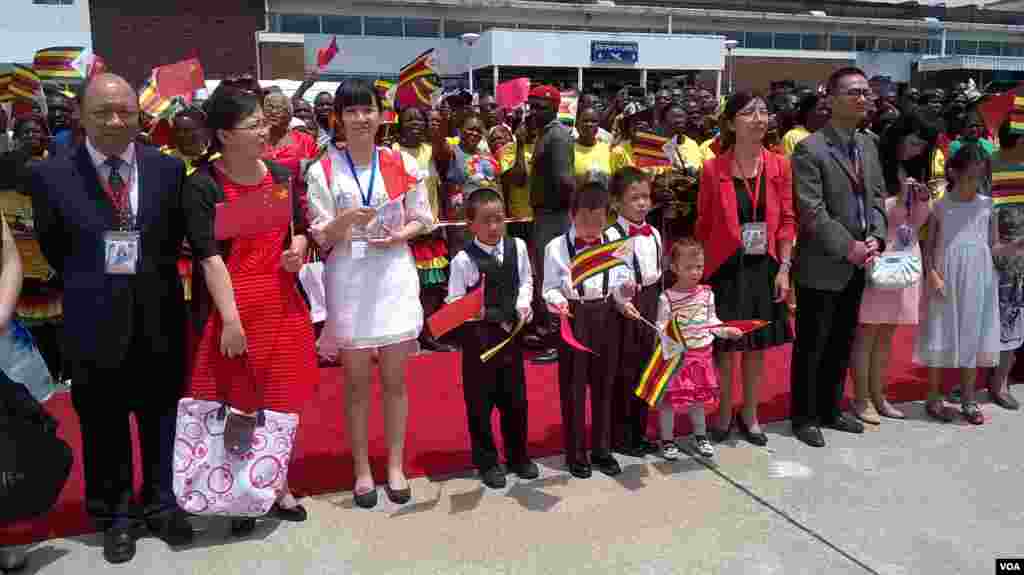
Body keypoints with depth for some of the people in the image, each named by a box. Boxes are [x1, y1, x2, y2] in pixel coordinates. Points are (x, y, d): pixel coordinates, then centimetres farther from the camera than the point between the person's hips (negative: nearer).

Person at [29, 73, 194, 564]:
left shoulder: (168, 169, -3)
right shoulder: (51, 175, -7)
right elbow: (54, 248, 4)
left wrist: (150, 278, 5)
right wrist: (89, 286, 5)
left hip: (159, 320, 1)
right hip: (95, 322, -1)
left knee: (161, 418, 15)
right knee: (104, 426, 13)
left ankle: (160, 504, 35)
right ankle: (114, 517, 32)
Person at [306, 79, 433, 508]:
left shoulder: (403, 165, 1)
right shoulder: (322, 171, -3)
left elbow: (421, 220, 8)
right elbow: (320, 238, -3)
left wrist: (397, 236, -12)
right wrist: (345, 220, -24)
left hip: (395, 276, 1)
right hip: (348, 280, -1)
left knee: (394, 379, 8)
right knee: (357, 382, 8)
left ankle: (395, 465, 23)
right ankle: (362, 469, 22)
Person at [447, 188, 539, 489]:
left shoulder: (517, 246, -1)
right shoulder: (463, 260, -15)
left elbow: (526, 279, 14)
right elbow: (454, 303, -12)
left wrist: (523, 303, -3)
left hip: (510, 331, 4)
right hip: (478, 335, -4)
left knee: (515, 398, 15)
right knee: (480, 402, 6)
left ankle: (518, 455, 33)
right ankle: (487, 461, 23)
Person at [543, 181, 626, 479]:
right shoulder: (556, 247, -6)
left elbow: (617, 282, 8)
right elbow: (550, 287, -3)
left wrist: (624, 290, -13)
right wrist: (558, 301, -23)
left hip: (605, 316, 3)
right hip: (574, 318, -3)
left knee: (604, 385, 12)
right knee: (573, 387, 5)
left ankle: (601, 449, 27)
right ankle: (576, 454, 19)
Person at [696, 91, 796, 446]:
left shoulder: (778, 165, 0)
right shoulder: (713, 168, -8)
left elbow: (786, 220, 2)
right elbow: (703, 225, -3)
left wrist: (783, 268, -3)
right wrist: (701, 270, -6)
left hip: (763, 268, 3)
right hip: (726, 268, -3)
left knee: (757, 344, 13)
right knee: (725, 345, 7)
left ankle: (750, 414, 30)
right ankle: (725, 414, 27)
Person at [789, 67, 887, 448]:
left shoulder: (869, 144, 10)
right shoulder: (810, 149, -14)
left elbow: (876, 197, 12)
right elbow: (812, 212, -19)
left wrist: (875, 238, -4)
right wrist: (849, 248, -19)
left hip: (857, 266, 7)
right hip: (822, 265, -7)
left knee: (842, 344, 17)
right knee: (811, 347, 5)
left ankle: (830, 410, 33)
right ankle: (804, 417, 19)